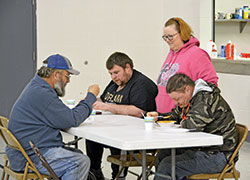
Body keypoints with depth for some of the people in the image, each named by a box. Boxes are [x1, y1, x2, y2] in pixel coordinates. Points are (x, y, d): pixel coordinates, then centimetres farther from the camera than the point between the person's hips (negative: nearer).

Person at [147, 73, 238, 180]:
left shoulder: (206, 99, -20)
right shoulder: (190, 98, 11)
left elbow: (193, 124, -33)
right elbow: (175, 115, 28)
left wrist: (183, 123, -10)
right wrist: (158, 115, 9)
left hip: (217, 155, -10)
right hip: (201, 148, 10)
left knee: (167, 165, -18)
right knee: (162, 155, 11)